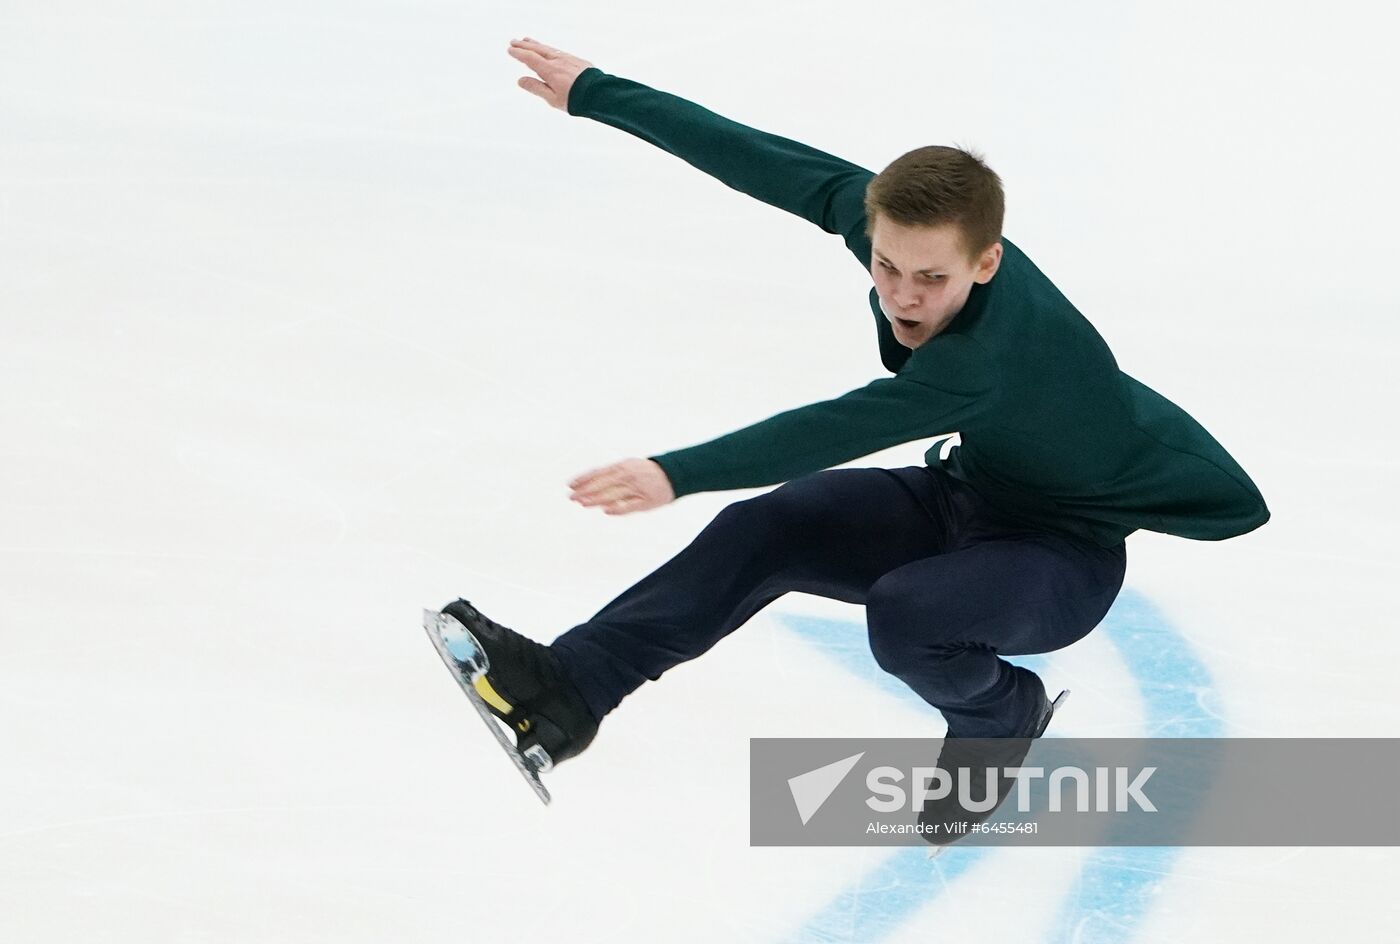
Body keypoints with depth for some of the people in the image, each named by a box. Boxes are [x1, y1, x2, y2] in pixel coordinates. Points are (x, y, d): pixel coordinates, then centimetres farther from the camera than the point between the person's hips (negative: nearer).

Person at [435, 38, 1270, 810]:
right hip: (965, 495, 7)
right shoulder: (902, 221, -19)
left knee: (904, 615, -33)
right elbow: (771, 165, -13)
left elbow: (840, 429, -46)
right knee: (766, 530, -13)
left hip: (1066, 554, -7)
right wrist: (596, 93, -8)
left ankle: (1002, 718, 0)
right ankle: (569, 689, -15)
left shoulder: (998, 349, -39)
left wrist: (678, 476, -55)